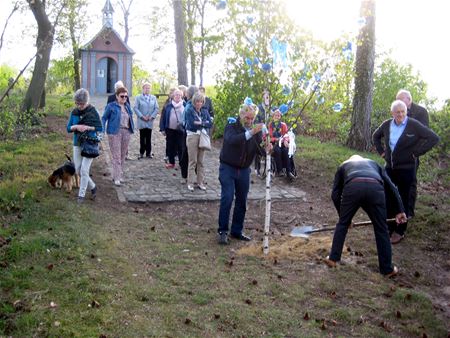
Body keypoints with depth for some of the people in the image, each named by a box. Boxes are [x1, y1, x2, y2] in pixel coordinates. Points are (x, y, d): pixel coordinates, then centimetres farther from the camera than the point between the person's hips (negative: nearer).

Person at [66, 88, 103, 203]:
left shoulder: (93, 111, -9)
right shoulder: (74, 112, 2)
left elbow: (100, 128, -6)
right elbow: (68, 128, 6)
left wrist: (87, 127, -20)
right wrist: (76, 126, -15)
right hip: (77, 144, 5)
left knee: (84, 170, -8)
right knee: (78, 170, 7)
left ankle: (81, 194, 6)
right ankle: (93, 187, 28)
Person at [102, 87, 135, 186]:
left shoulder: (127, 106, 14)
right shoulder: (111, 106, -1)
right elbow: (104, 118, 1)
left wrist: (132, 129, 7)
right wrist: (102, 130, -9)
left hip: (126, 132, 5)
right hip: (115, 132, -5)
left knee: (123, 155, 11)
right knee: (116, 156, -7)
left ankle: (120, 175, 22)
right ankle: (117, 177, -5)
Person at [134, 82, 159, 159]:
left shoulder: (153, 98, 9)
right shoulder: (138, 97, 1)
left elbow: (156, 108, 6)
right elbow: (136, 108, -4)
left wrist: (152, 116, -7)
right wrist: (142, 116, -12)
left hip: (150, 121, 2)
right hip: (141, 121, -2)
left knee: (148, 138, 5)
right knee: (142, 138, 3)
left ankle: (148, 153, 12)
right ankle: (141, 153, 11)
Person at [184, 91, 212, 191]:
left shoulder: (205, 112, 13)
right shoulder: (189, 111, -2)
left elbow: (210, 124, 2)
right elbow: (191, 124, -14)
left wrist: (200, 123, -10)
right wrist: (204, 123, -4)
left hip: (203, 137, 4)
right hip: (192, 136, -4)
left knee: (201, 161, 7)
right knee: (193, 161, -2)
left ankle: (200, 182, 14)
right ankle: (190, 183, 4)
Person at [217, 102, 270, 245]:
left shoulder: (257, 131, 1)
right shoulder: (231, 127, -10)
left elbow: (259, 149, -8)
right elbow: (232, 140, -32)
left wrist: (266, 149, -32)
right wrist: (251, 132, -44)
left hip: (244, 170, 4)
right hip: (228, 168, -4)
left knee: (242, 201, 8)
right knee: (227, 199, -12)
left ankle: (236, 231, 21)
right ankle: (222, 231, -1)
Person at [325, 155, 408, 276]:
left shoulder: (344, 165, 39)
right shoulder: (374, 163, 43)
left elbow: (335, 194, 30)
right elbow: (392, 188, 30)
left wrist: (343, 215, 39)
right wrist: (400, 211, 29)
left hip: (352, 187, -1)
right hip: (375, 188, 1)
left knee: (342, 224, 21)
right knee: (381, 229, 15)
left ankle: (333, 259, 29)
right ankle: (387, 269, 25)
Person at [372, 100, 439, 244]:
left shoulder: (414, 125, -12)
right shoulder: (387, 124, 2)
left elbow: (434, 138, -15)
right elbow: (376, 136, 22)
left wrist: (417, 152, -14)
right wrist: (381, 151, 10)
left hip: (406, 169, -5)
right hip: (389, 167, 5)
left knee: (403, 199, 5)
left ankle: (400, 231, 15)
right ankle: (389, 227, 24)